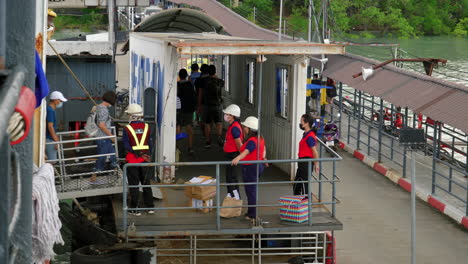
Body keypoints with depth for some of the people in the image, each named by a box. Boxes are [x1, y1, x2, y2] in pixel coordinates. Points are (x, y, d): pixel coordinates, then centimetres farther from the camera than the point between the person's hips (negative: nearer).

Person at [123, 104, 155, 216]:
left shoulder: (127, 129, -9)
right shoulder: (146, 127, 2)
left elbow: (127, 145, -13)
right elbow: (150, 143, 4)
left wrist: (137, 154, -11)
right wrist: (148, 156, 10)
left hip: (132, 160, -3)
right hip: (145, 160, 3)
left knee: (134, 184, 3)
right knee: (146, 183, 14)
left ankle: (134, 209, 5)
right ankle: (150, 207, 17)